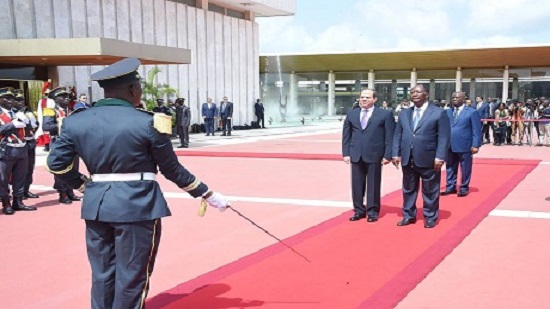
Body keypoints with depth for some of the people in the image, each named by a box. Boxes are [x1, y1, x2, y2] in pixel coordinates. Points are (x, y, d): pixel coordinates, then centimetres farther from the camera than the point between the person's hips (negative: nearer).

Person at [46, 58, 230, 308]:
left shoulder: (76, 122, 3)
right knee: (132, 277, 7)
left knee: (102, 274, 16)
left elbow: (56, 163, 3)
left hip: (96, 205, 5)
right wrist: (207, 195, 7)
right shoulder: (148, 122, -10)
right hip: (137, 206, -5)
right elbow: (172, 170, -4)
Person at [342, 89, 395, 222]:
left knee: (373, 184, 5)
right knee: (357, 184, 8)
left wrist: (387, 155, -9)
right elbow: (346, 135, 11)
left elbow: (390, 136, -3)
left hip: (374, 155, -3)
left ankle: (373, 211, 16)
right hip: (356, 155, 4)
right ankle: (359, 210, 20)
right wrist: (346, 153, 3)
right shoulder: (351, 114, 11)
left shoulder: (385, 114, -1)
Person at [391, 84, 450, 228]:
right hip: (408, 159, 4)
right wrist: (396, 154, 1)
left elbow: (443, 137, -8)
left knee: (430, 190, 6)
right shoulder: (403, 114, 12)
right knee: (408, 189, 12)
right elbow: (397, 136, 11)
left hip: (428, 159, -4)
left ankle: (430, 217, 18)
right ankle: (409, 215, 24)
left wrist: (440, 157, -15)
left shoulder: (439, 113, -2)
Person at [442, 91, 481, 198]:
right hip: (450, 146, 5)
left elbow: (477, 130, -6)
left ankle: (464, 188, 15)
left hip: (464, 146, -5)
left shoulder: (472, 112, -3)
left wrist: (475, 145, -13)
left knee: (465, 169, 5)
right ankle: (450, 187, 20)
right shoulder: (448, 112, 11)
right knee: (450, 168, 11)